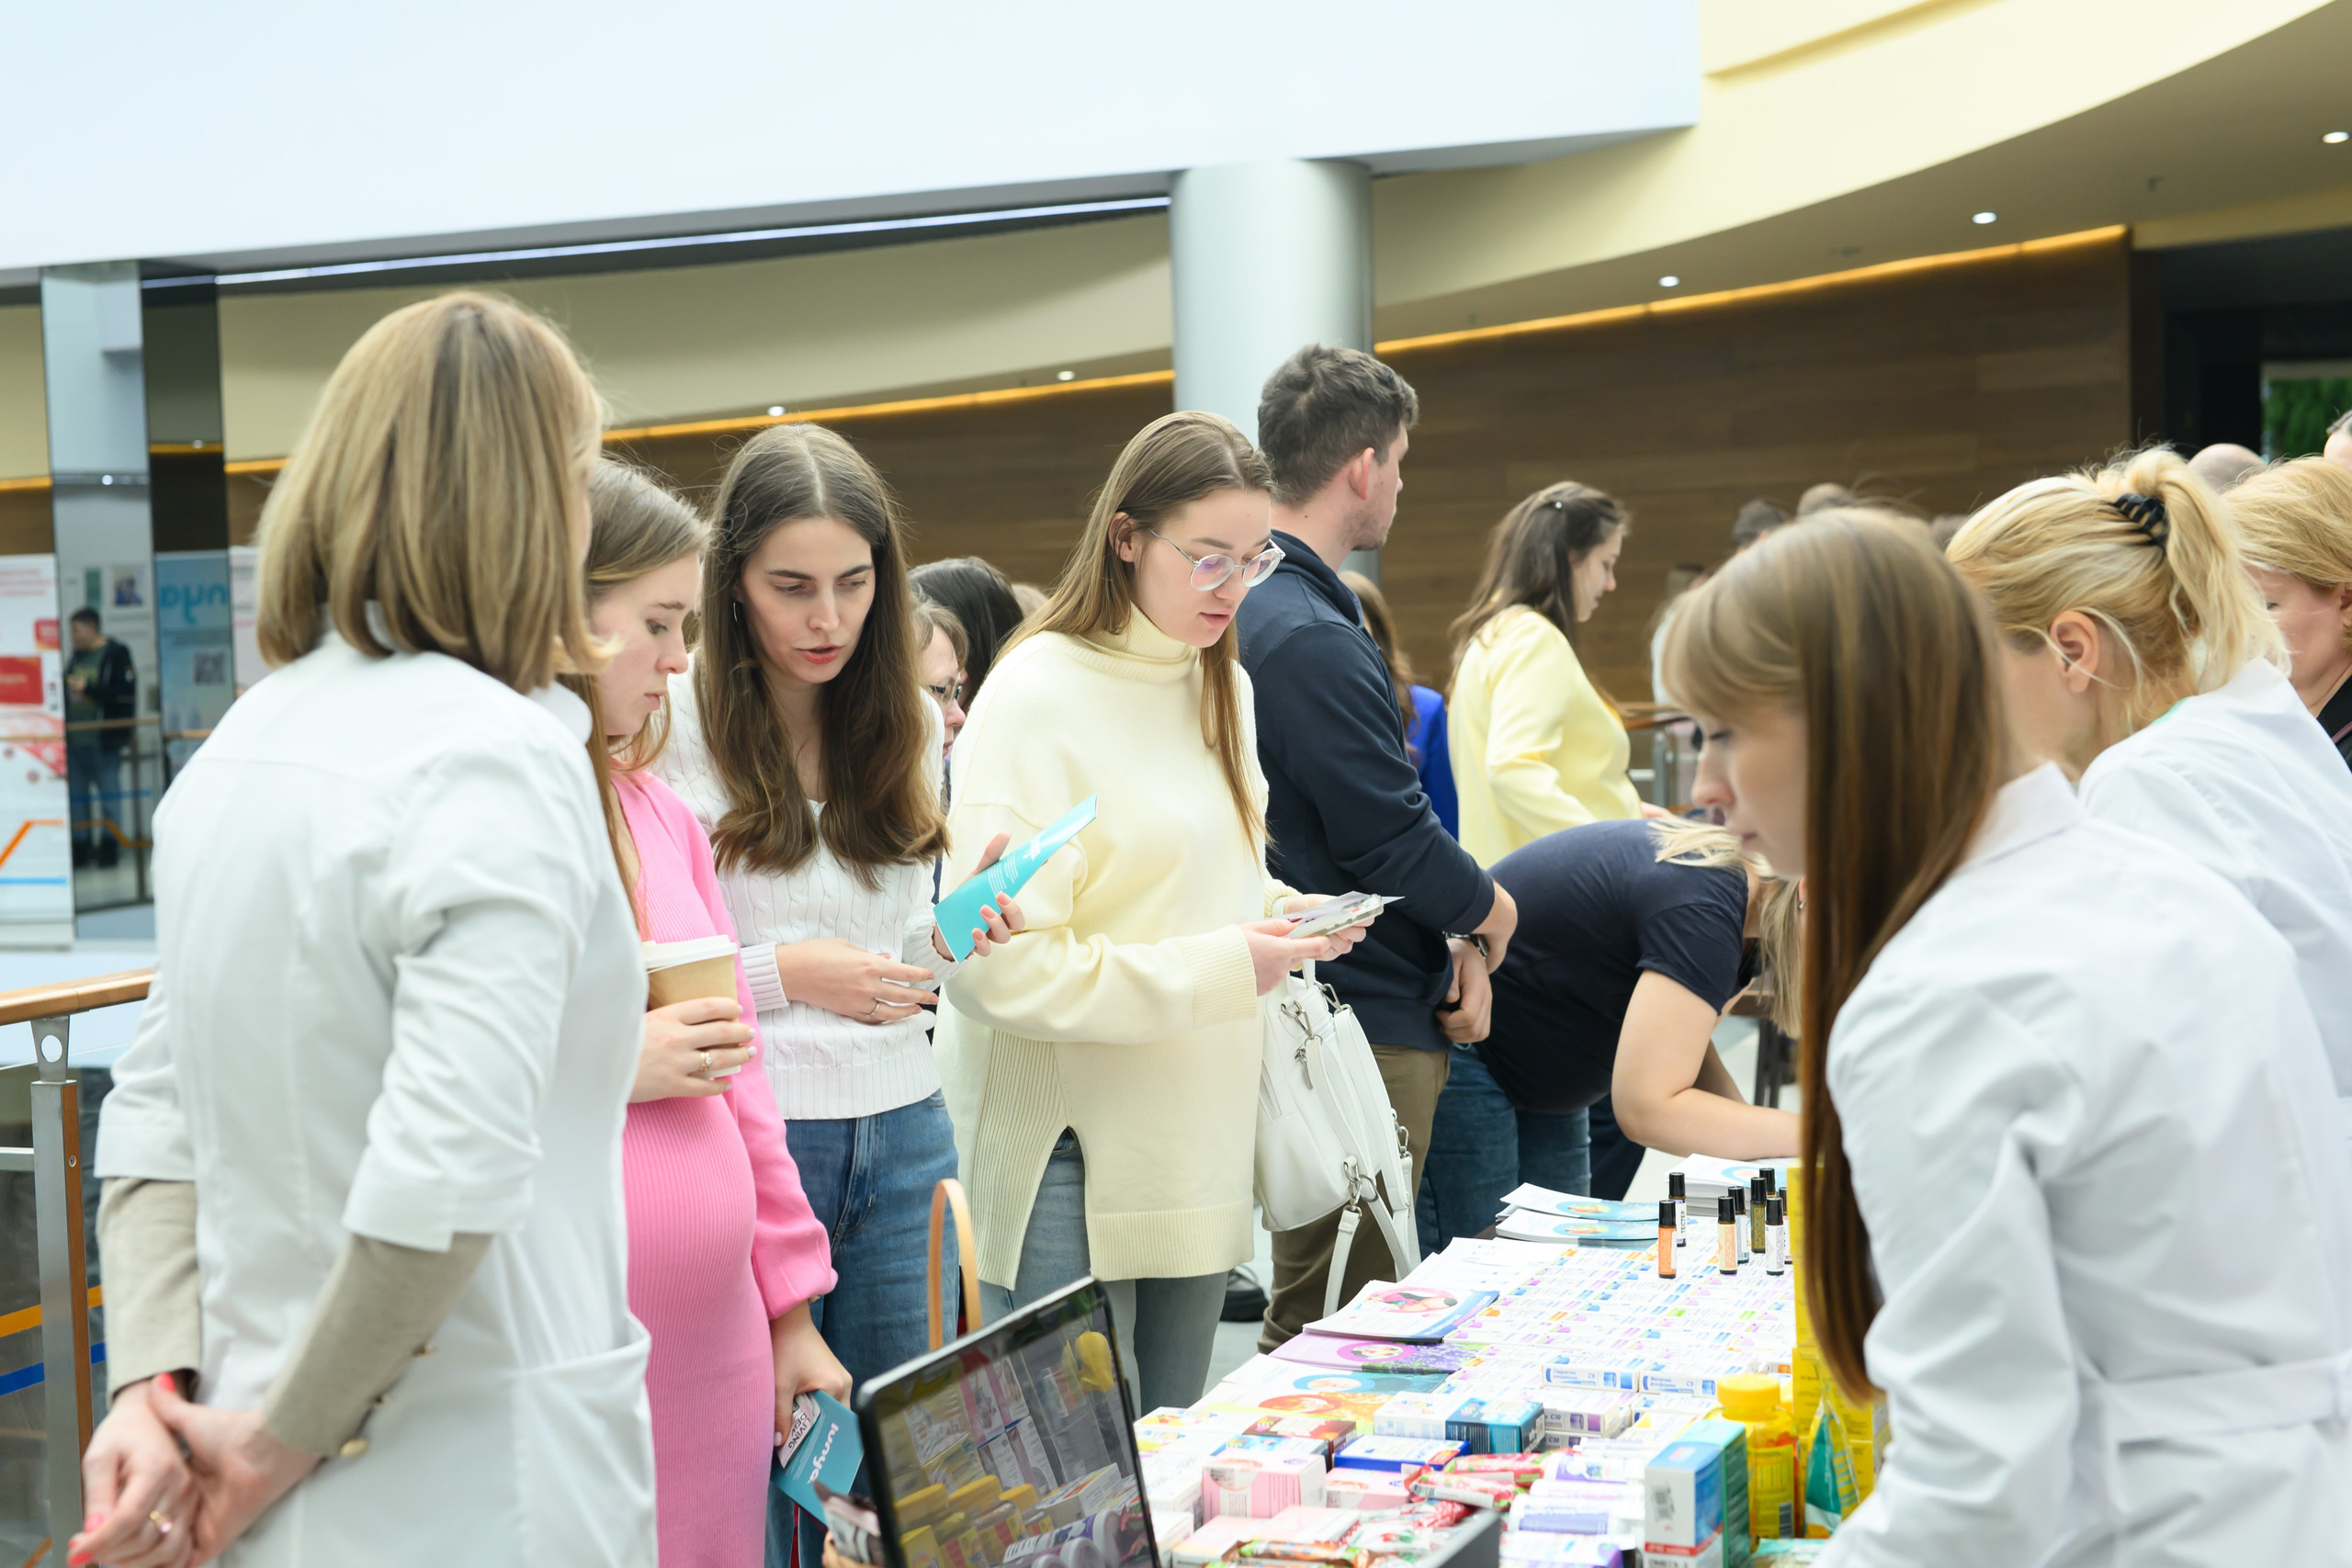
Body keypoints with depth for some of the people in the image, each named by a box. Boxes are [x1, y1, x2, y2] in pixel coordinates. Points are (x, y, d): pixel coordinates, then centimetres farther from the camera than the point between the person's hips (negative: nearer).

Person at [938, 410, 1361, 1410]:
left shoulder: (1222, 688, 12)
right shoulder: (1035, 699, -15)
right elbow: (995, 967, -20)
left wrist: (1283, 915, 3)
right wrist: (1214, 971, -22)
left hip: (1197, 1138, 8)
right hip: (1069, 1156, -7)